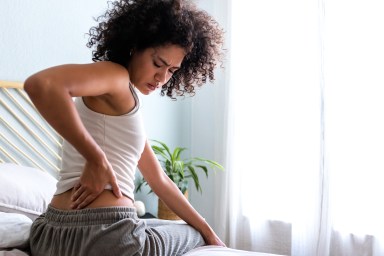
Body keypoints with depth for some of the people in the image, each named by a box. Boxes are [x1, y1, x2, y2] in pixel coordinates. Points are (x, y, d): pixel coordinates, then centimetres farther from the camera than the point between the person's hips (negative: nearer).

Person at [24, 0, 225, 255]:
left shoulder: (126, 104, 20)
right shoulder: (115, 75, -8)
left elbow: (160, 181, 24)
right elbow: (40, 85, -29)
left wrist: (209, 231, 24)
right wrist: (97, 160, -23)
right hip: (104, 233, -10)